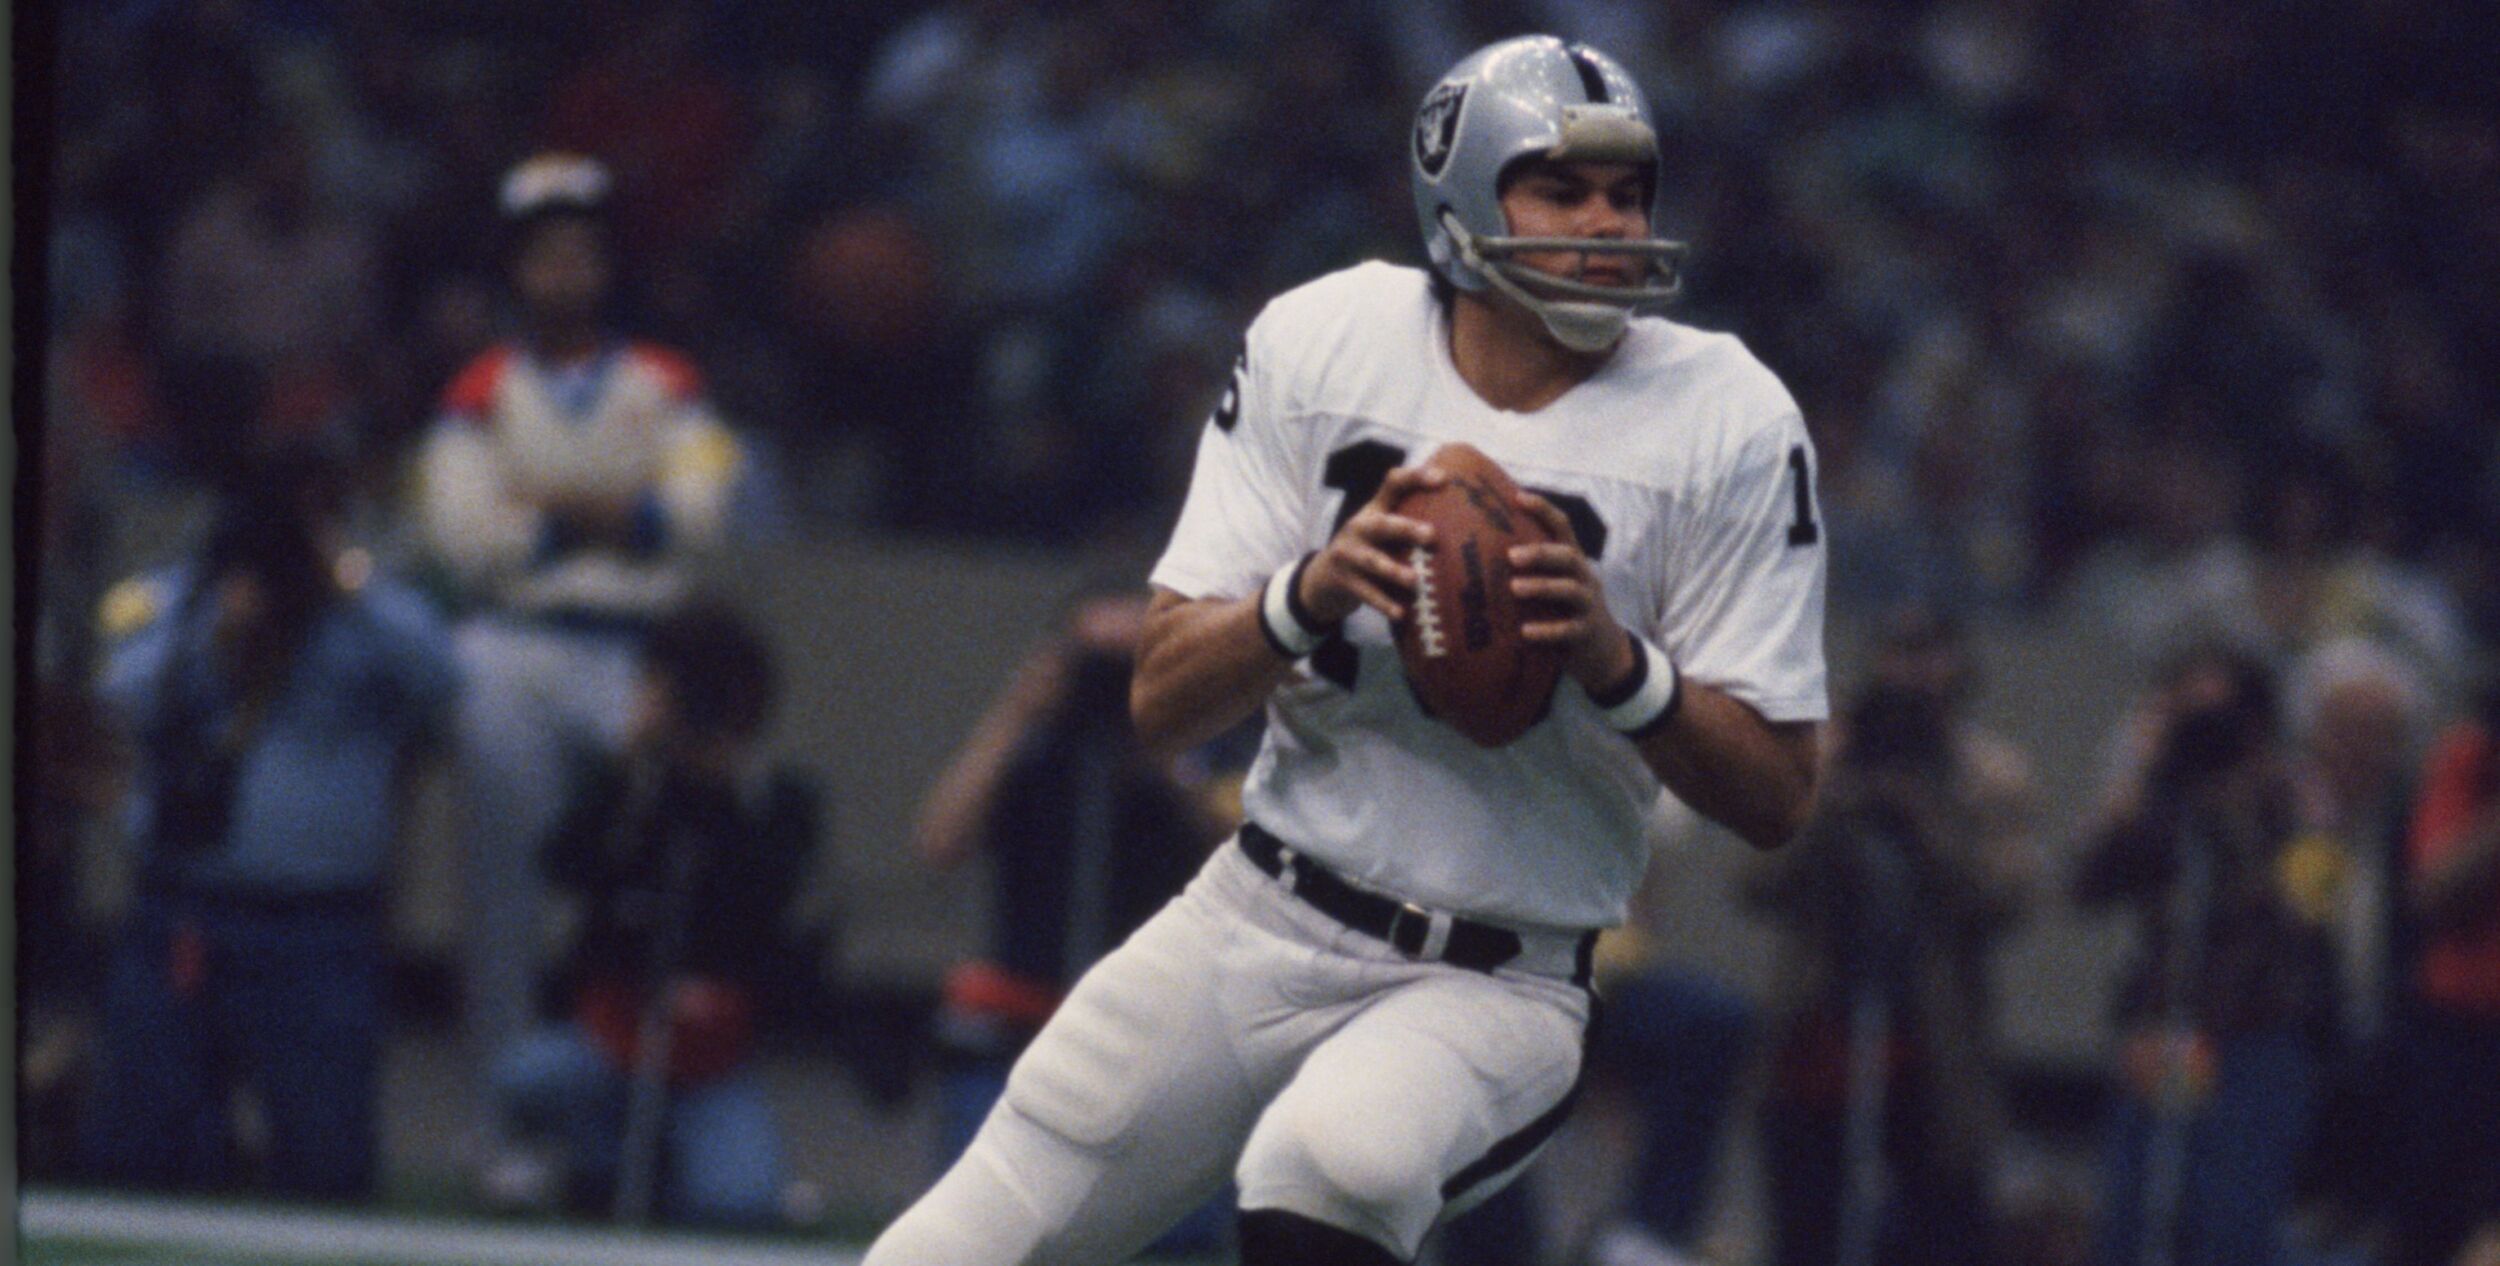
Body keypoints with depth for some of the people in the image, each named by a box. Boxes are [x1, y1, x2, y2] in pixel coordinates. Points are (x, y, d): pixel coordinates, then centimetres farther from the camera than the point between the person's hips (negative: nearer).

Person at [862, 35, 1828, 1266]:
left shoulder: (1724, 421, -7)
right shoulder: (1319, 343, 0)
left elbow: (1776, 796, -6)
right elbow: (1161, 701, -1)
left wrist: (1614, 659, -25)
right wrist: (1313, 595, -22)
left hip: (1498, 986, -3)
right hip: (1255, 926, 3)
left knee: (1333, 1166, -36)